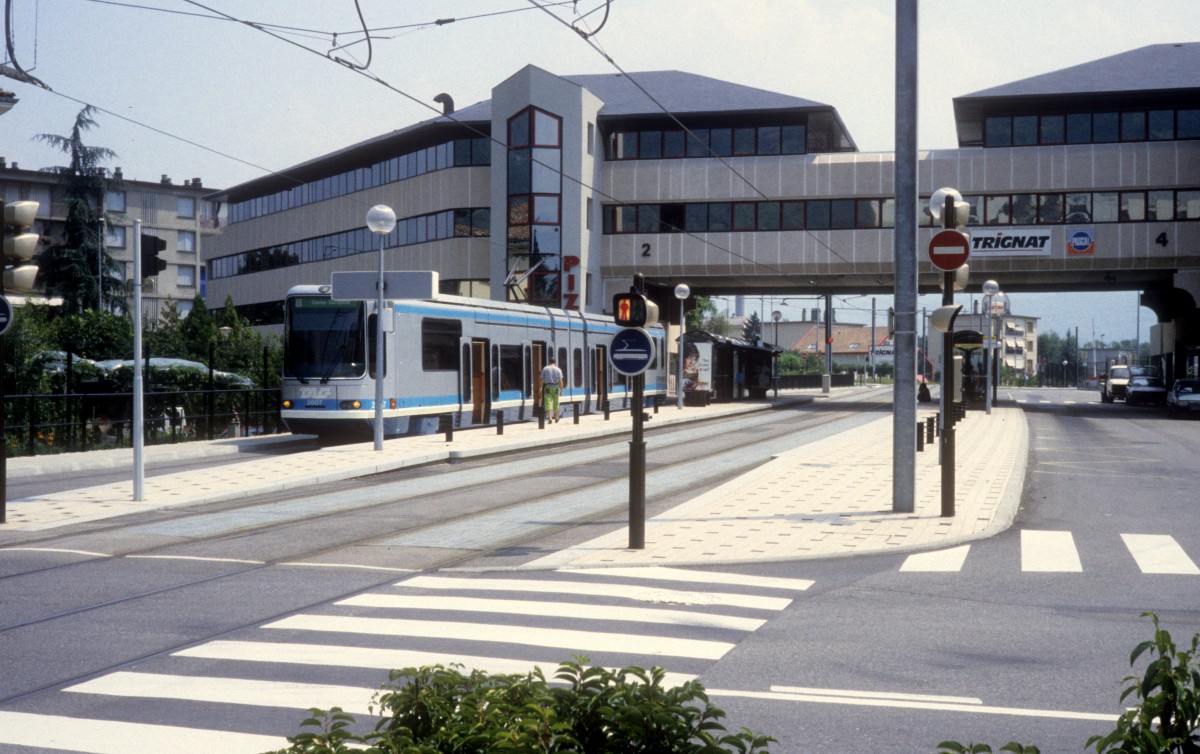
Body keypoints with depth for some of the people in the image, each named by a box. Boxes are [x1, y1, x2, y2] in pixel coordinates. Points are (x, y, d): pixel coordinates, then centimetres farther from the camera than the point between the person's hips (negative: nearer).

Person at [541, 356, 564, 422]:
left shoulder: (545, 369, 0)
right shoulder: (558, 370, -1)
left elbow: (542, 379, -1)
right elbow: (560, 381, -6)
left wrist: (541, 387, 9)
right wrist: (561, 390, -2)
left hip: (547, 387, -1)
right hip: (555, 387, 1)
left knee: (548, 403, -6)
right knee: (556, 403, 14)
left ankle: (550, 418, -20)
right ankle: (556, 418, 24)